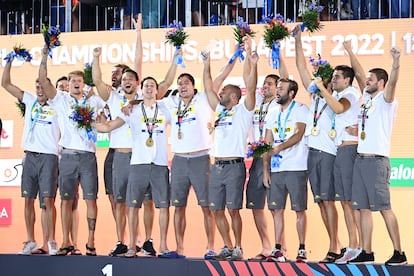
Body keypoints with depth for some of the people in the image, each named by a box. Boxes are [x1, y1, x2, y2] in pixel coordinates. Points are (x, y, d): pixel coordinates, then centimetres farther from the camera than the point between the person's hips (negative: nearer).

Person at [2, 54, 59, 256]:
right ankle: (31, 242, 9)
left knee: (48, 200, -9)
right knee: (28, 200, 4)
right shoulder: (30, 101, 13)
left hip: (48, 157, -4)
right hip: (30, 156, 4)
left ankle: (50, 242, -6)